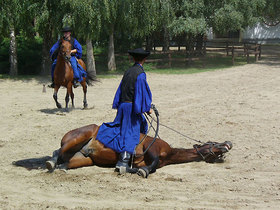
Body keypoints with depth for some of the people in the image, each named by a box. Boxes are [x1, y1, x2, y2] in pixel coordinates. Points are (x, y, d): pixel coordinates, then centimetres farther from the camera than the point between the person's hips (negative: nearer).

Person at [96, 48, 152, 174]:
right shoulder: (140, 74, -14)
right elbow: (142, 92, -15)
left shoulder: (127, 72, 10)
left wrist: (118, 105, 22)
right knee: (131, 134, -5)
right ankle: (123, 162, -10)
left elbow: (120, 90, 15)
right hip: (132, 107, -8)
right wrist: (147, 108, -6)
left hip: (123, 105, 8)